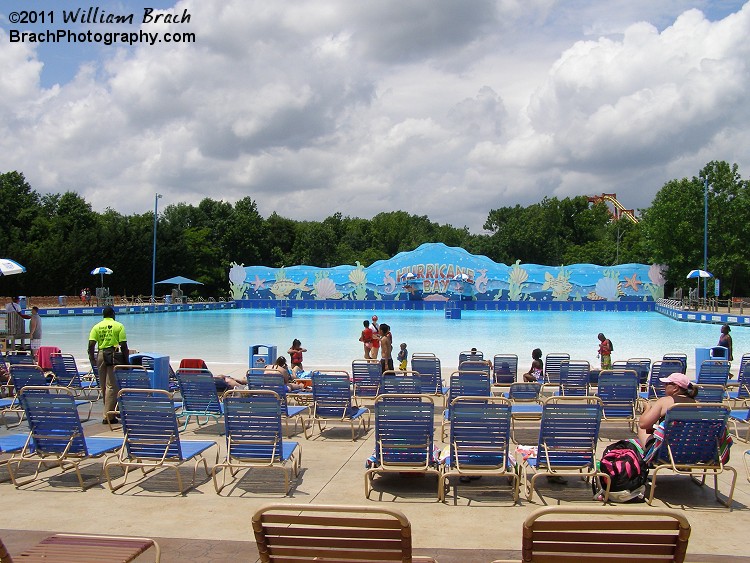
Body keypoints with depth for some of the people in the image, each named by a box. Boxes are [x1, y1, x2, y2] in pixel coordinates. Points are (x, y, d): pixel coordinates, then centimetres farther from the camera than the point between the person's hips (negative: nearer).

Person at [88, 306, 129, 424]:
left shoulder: (97, 327, 8)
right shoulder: (119, 326, 0)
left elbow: (91, 344, -2)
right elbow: (123, 345, -7)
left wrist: (91, 358, 10)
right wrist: (126, 360, 0)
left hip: (101, 356, 4)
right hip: (114, 356, -4)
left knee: (104, 386, 14)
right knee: (111, 386, -3)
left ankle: (109, 412, 25)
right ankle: (108, 416, -5)